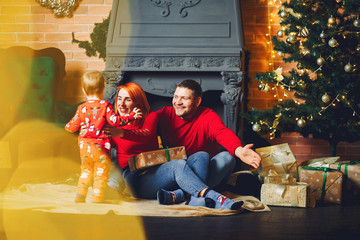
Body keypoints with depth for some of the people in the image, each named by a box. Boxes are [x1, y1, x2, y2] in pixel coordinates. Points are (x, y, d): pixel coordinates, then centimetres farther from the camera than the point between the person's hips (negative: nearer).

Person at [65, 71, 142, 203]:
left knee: (86, 172, 20)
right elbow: (114, 120, -18)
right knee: (101, 175, 6)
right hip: (100, 147, -4)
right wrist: (131, 116, -10)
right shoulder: (105, 105, -9)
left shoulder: (82, 108, 2)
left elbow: (72, 127, 7)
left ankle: (79, 198, 20)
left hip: (85, 146, 4)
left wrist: (67, 126, 30)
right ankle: (96, 200, 5)